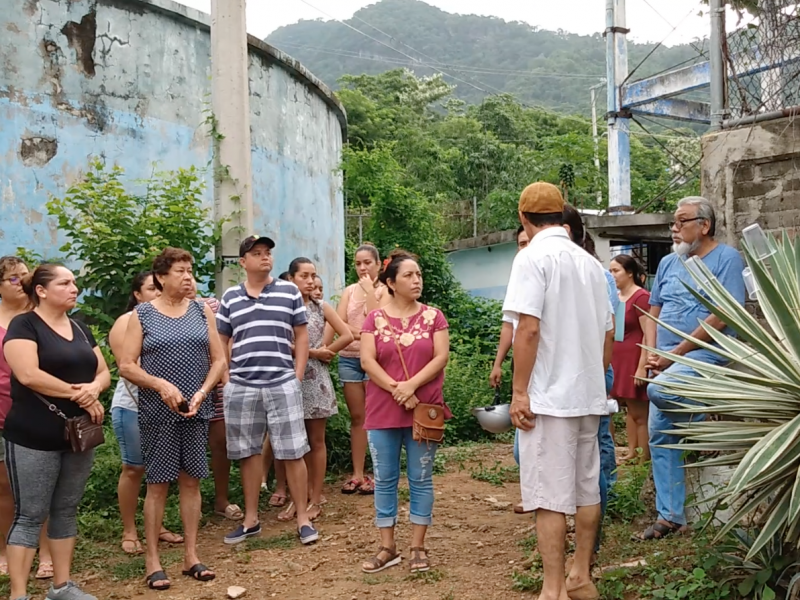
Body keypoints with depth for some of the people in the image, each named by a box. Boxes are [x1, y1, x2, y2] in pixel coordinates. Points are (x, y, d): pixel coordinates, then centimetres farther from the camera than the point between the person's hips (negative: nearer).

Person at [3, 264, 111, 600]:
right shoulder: (24, 325, -8)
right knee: (30, 515, -2)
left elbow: (103, 372, 12)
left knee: (66, 511, 13)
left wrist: (94, 388, -11)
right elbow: (28, 375, -21)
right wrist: (78, 394, -17)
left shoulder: (80, 329, 13)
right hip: (34, 439, -7)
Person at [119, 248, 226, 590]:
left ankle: (191, 556, 17)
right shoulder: (142, 314, -1)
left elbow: (218, 359, 6)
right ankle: (152, 559, 11)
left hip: (197, 411, 3)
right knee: (158, 483, 1)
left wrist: (202, 392, -9)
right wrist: (161, 386, -18)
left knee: (191, 481, 8)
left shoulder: (202, 312, 7)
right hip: (158, 413, -3)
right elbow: (126, 366, -5)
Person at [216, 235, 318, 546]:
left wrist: (297, 376, -1)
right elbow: (220, 342, 13)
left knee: (292, 453, 1)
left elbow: (301, 336, 5)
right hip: (241, 387, 2)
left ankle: (303, 519, 11)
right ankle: (251, 519, 22)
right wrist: (225, 377, 3)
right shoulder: (230, 297, 8)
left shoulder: (289, 291, 4)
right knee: (248, 453, 10)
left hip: (283, 385, -2)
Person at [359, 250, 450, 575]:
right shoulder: (375, 318, 4)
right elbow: (367, 360, -4)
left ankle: (418, 547, 16)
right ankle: (387, 547, 17)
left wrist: (411, 385, -16)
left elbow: (441, 357, -5)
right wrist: (395, 389, -14)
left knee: (421, 479, 6)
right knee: (384, 480, 6)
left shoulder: (433, 316, 3)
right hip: (382, 412, 1)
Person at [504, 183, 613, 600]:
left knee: (550, 496, -2)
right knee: (586, 490, 14)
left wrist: (519, 392, -14)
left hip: (549, 396, -7)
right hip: (588, 395, 8)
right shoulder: (589, 261, 12)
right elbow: (608, 331, 15)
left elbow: (528, 328, -18)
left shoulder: (534, 257, -10)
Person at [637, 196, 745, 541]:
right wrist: (651, 353, -1)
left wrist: (675, 354, -16)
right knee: (660, 435, 2)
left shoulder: (726, 259, -6)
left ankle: (704, 424, -2)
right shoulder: (668, 263, 14)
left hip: (704, 353, -7)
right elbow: (654, 312, 17)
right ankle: (671, 517, 12)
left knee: (659, 391, -33)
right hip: (666, 359, 7)